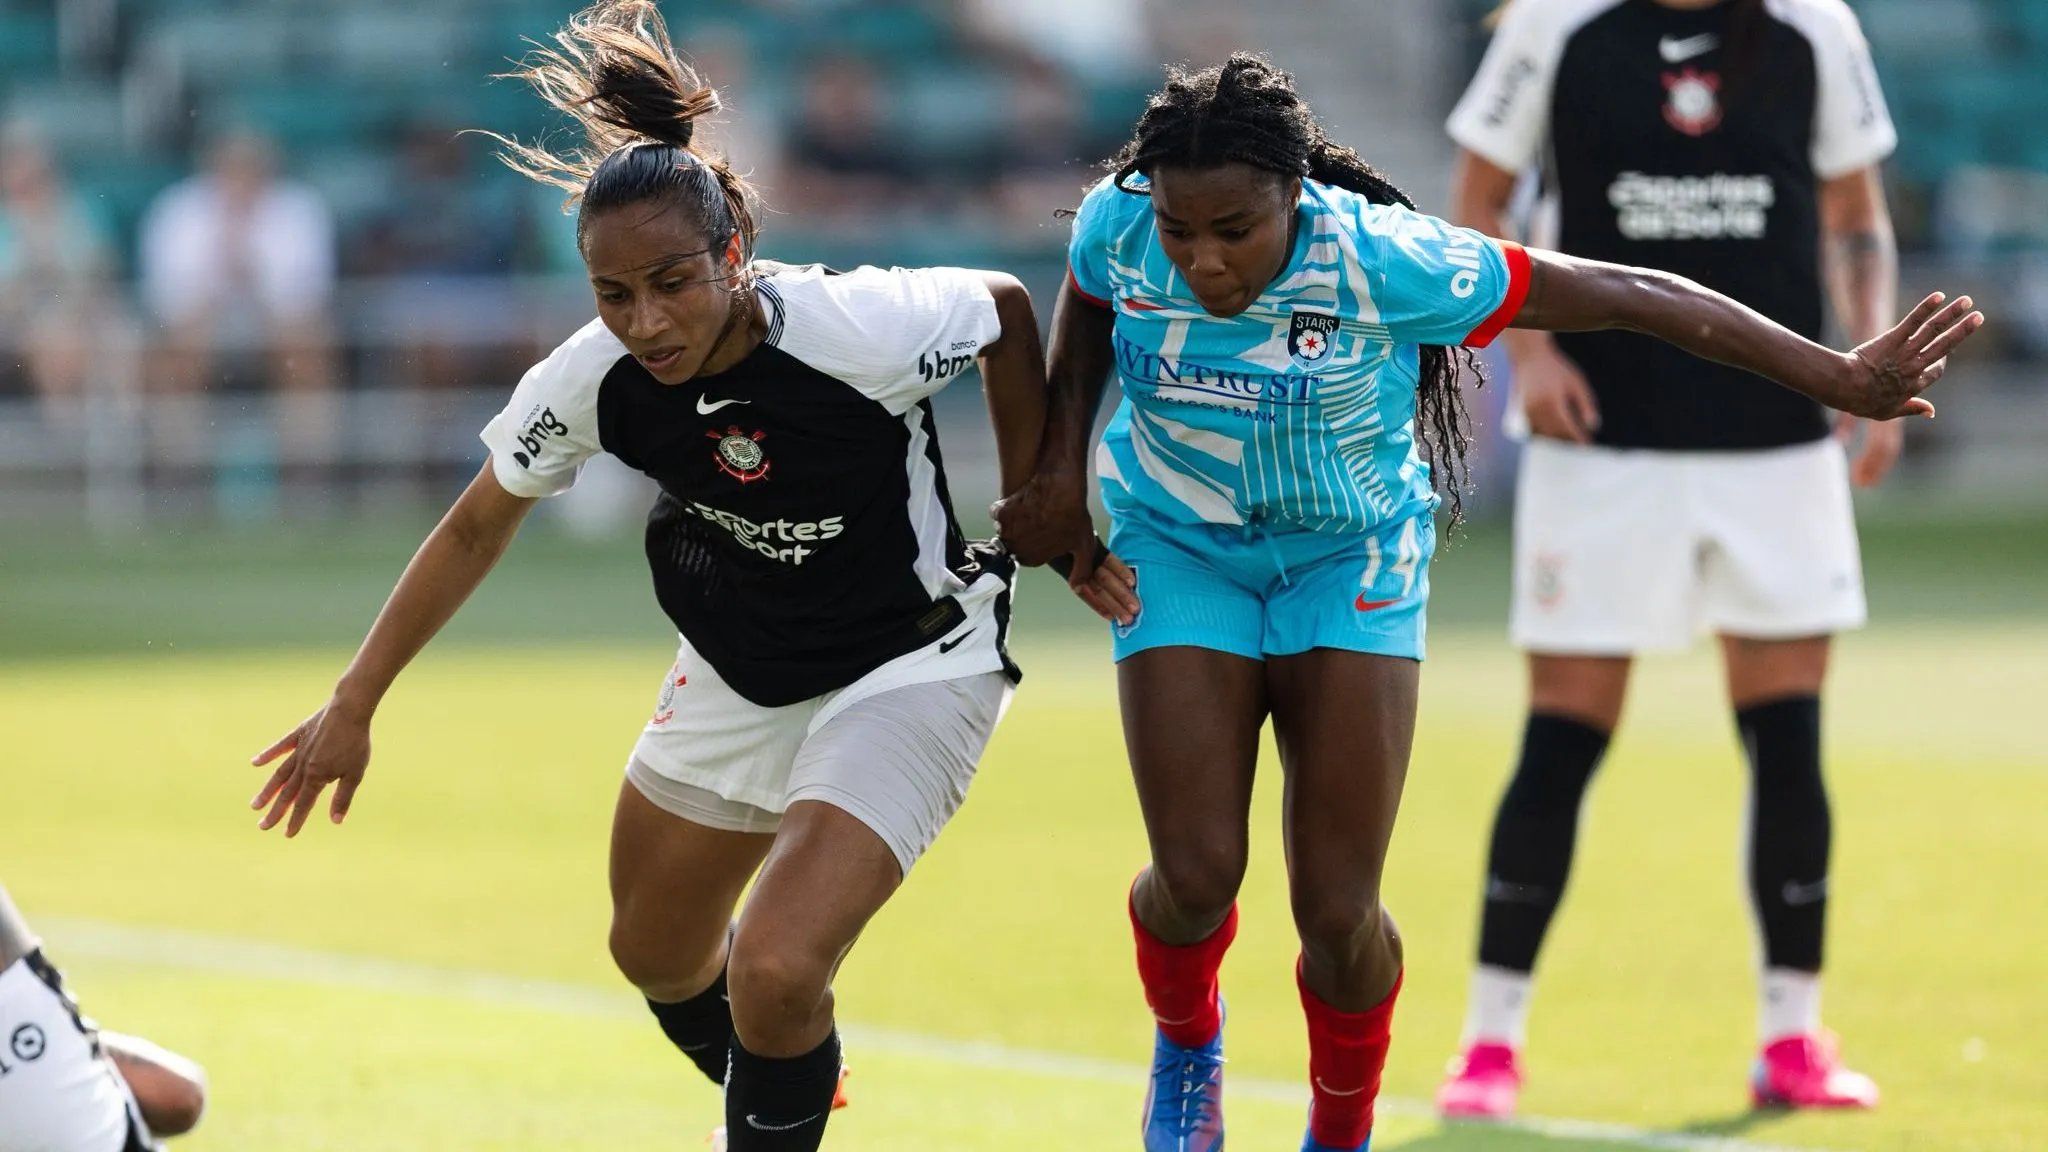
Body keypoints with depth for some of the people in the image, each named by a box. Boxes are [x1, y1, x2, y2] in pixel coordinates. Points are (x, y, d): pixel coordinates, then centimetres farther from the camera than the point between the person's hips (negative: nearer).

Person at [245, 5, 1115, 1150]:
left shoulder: (861, 332, -32)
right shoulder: (589, 381, -19)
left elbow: (1007, 307, -9)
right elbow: (477, 528, 0)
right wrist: (354, 705, 3)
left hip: (908, 661, -5)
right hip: (736, 673, 5)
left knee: (774, 971, -23)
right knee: (657, 958, 21)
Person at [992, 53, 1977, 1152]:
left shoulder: (1381, 262, -30)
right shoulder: (1116, 225, -22)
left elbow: (1629, 296, -24)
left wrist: (1836, 378, -21)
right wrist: (1060, 466, -3)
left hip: (1349, 557, -1)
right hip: (1179, 552, 1)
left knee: (1339, 914, -8)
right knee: (1197, 877, -11)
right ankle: (1187, 1041, 26)